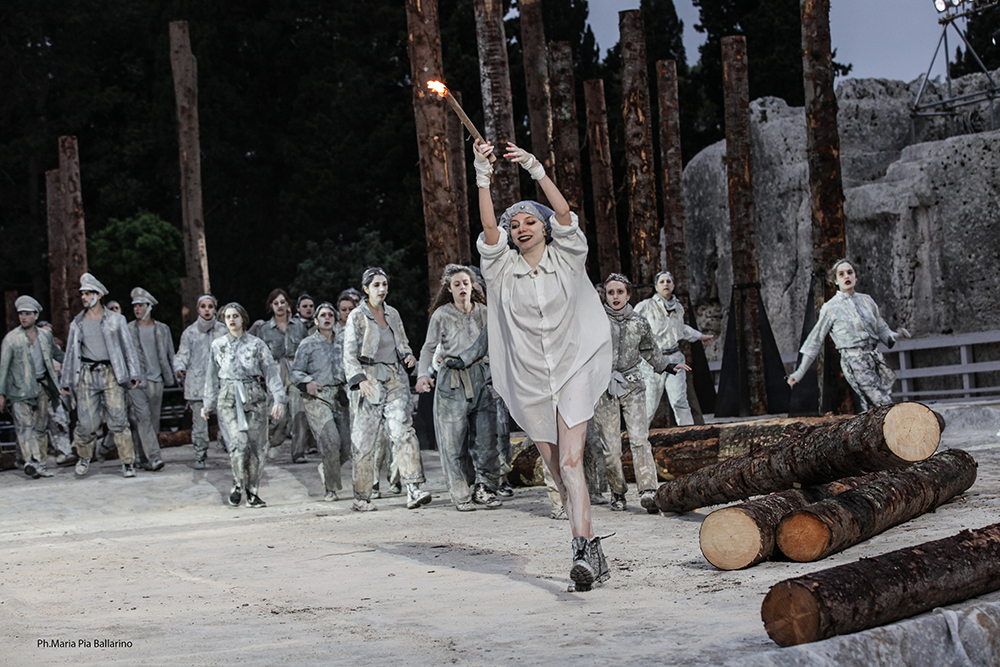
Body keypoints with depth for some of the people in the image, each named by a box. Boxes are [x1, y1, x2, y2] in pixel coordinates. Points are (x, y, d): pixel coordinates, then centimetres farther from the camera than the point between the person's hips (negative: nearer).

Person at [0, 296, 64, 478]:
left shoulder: (45, 335, 9)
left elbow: (57, 354, 28)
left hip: (42, 386, 4)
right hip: (20, 388, -4)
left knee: (41, 427, 5)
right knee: (25, 425, -15)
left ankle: (41, 463, 11)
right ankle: (31, 460, -29)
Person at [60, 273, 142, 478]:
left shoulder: (115, 320, 6)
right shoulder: (77, 323, 12)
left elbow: (128, 347, 6)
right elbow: (71, 352, 15)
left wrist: (134, 374, -2)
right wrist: (66, 381, 12)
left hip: (111, 374, -2)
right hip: (86, 375, 2)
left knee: (118, 420, -6)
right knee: (87, 422, -3)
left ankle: (127, 462, 0)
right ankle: (84, 457, 20)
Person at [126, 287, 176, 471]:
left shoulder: (162, 329, 11)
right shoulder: (128, 330, 5)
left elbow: (169, 355, 15)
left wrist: (172, 377, 10)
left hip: (156, 381, 3)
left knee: (153, 421, 4)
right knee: (143, 418, -14)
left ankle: (144, 458, 14)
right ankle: (153, 457, -19)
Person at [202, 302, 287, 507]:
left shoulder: (256, 344, 6)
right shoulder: (218, 345, 12)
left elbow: (271, 371, 4)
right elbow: (212, 377, 19)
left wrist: (279, 398, -5)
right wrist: (208, 403, 17)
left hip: (254, 397, 0)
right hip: (228, 398, 0)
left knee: (257, 445, -3)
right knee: (239, 443, -16)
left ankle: (253, 492, 7)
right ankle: (238, 484, 5)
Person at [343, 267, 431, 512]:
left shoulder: (393, 314, 14)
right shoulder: (357, 317, 0)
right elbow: (349, 355, -5)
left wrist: (408, 355, 2)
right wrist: (360, 380, -21)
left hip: (395, 381, 3)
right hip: (370, 383, -3)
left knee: (403, 432, -15)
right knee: (364, 440, 0)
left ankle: (413, 490, -20)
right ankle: (362, 497, 12)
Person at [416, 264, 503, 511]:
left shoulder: (484, 312, 11)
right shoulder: (442, 315, 3)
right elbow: (429, 347, 4)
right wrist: (423, 373, -11)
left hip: (482, 377, 2)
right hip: (452, 381, -2)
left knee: (486, 436, -4)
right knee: (454, 439, -4)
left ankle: (484, 488, 8)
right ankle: (461, 494, 3)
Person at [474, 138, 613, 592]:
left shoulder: (566, 259, 2)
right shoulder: (502, 270, 3)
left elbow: (563, 212, -13)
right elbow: (488, 226, -12)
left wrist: (535, 168, -22)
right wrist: (483, 177, -23)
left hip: (572, 372, -2)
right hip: (529, 381, 2)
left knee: (570, 462, -16)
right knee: (558, 471, 6)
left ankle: (583, 549, -24)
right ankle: (593, 555, 15)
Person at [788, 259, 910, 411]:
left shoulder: (867, 300, 14)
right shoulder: (831, 307, 1)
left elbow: (881, 330, 20)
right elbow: (815, 340, 5)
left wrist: (897, 335, -4)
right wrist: (800, 372, 4)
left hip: (875, 358, 5)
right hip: (854, 362, -5)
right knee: (885, 406, -16)